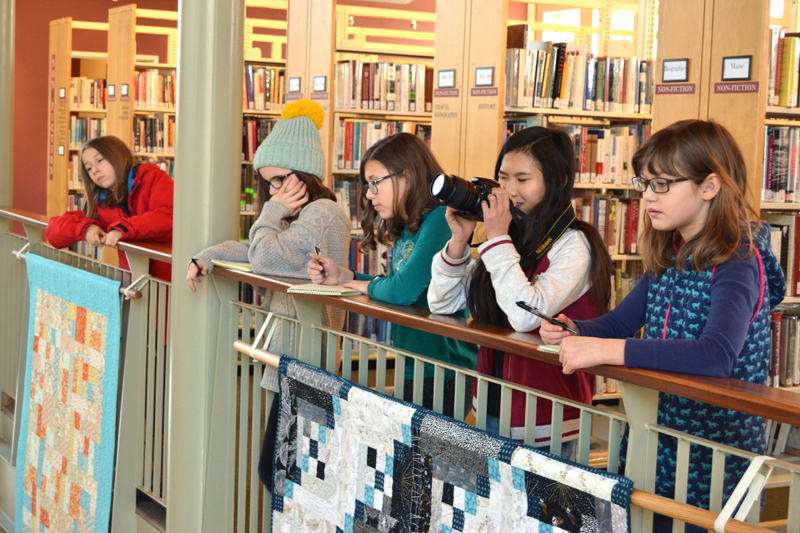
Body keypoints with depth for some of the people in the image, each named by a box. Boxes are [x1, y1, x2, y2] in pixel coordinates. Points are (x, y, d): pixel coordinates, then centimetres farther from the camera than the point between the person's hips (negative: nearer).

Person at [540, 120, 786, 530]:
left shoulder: (738, 262, -17)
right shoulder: (668, 257, 7)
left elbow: (717, 356, -33)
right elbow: (619, 322, 14)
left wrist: (607, 350, -35)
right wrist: (573, 330, -9)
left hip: (714, 461, -7)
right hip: (653, 446, 7)